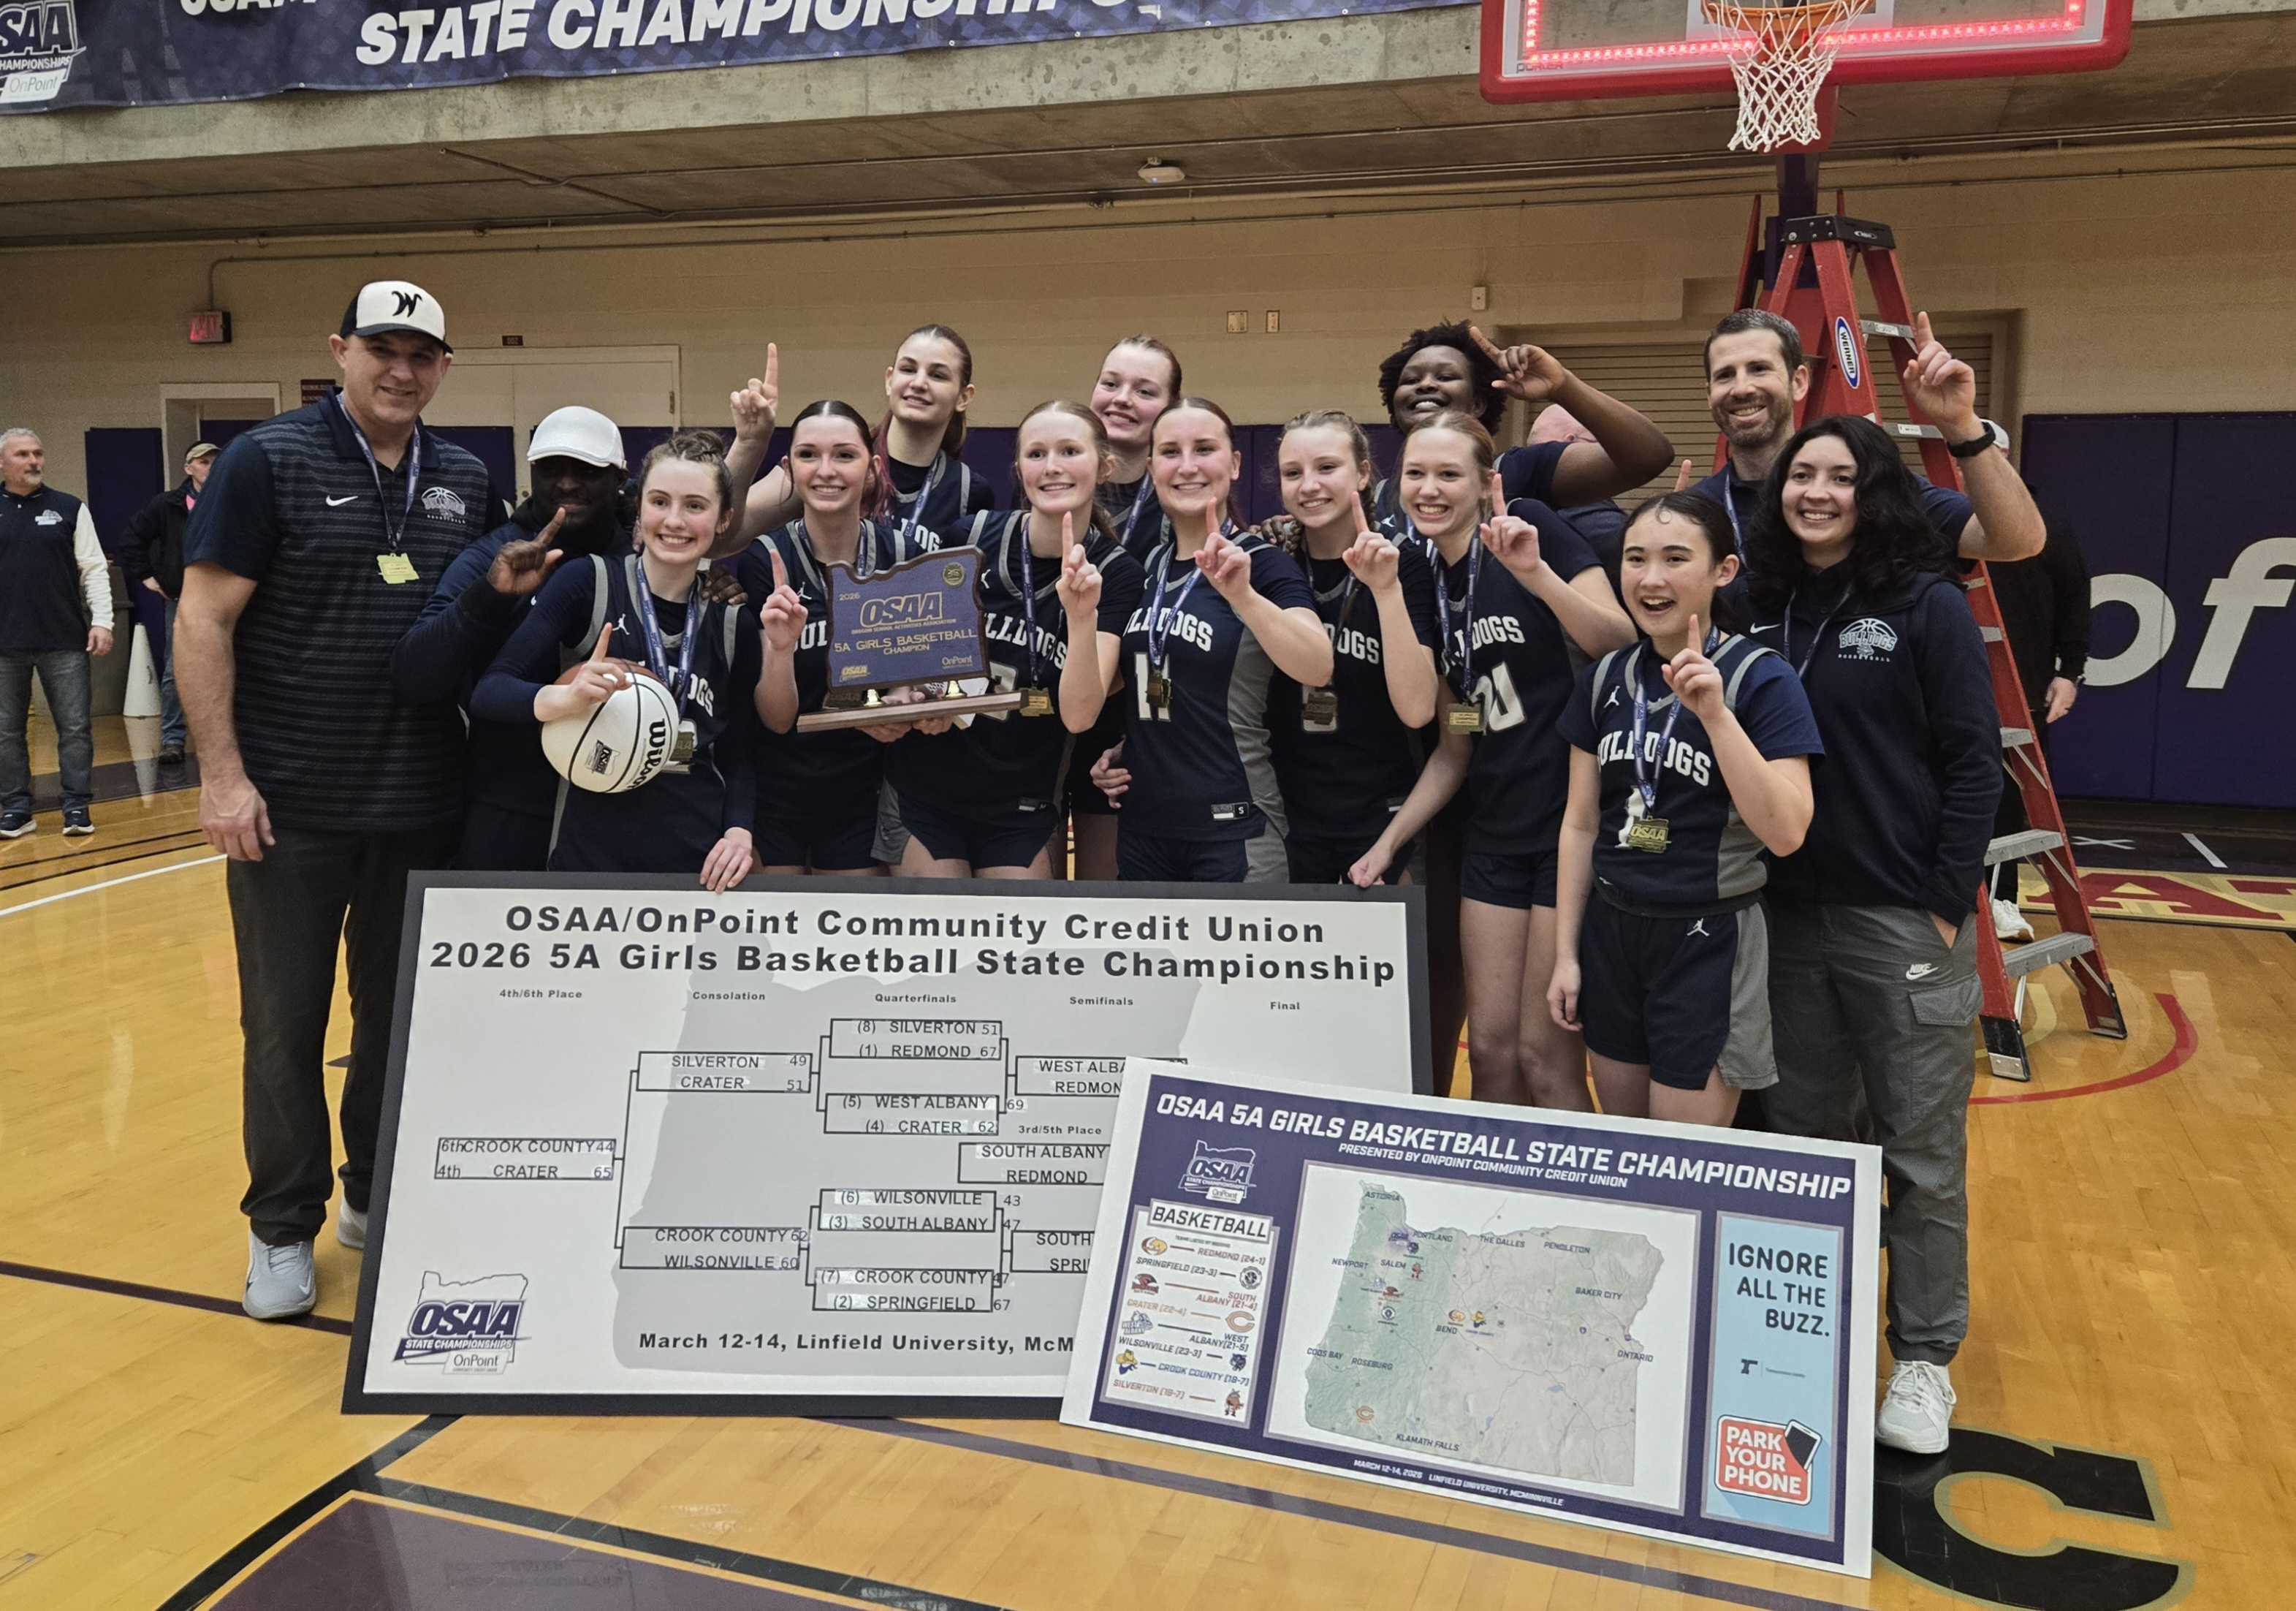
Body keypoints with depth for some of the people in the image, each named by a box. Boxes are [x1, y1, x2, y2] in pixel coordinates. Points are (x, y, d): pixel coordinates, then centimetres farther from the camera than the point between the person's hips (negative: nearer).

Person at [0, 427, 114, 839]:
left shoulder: (70, 509, 4)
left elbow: (94, 569, 2)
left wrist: (102, 622, -7)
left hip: (64, 642, -1)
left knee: (75, 728, 0)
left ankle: (77, 806, 8)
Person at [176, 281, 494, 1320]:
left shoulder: (465, 481, 7)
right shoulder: (267, 461, -5)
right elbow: (203, 620, -8)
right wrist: (222, 774, -14)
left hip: (424, 803, 4)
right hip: (291, 804, -4)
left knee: (405, 1016, 13)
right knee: (285, 1026, 7)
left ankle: (382, 1198, 31)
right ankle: (283, 1228, 23)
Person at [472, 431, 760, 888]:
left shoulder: (734, 622, 5)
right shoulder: (587, 584, -4)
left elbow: (739, 755, 11)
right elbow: (488, 692, -8)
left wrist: (739, 831, -7)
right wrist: (565, 699, -28)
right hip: (590, 851, -2)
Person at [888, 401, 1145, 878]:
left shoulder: (1116, 573, -9)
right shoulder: (972, 537, -8)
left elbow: (1079, 715, -18)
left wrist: (1081, 615, -31)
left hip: (1020, 812, 0)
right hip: (925, 795, 0)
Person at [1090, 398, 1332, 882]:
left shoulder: (1263, 562, -8)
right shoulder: (1142, 565, 7)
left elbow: (1317, 669, -26)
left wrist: (1242, 595, -39)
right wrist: (1109, 747, 6)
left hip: (1232, 831, -5)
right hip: (1141, 828, 5)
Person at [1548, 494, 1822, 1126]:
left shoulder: (1761, 678, -11)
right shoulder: (1605, 676, 3)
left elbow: (1786, 833, -21)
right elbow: (1581, 824, 7)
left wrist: (1715, 713, -29)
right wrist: (1566, 952, 6)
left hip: (1708, 940, -4)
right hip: (1610, 931, 5)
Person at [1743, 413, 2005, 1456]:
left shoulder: (1927, 605, -5)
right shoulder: (1764, 605, 5)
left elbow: (1974, 763, -6)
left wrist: (1947, 903, -11)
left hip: (1903, 916, -4)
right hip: (1790, 909, 4)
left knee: (1922, 1149, 5)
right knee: (1802, 1133, 14)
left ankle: (1925, 1358, 20)